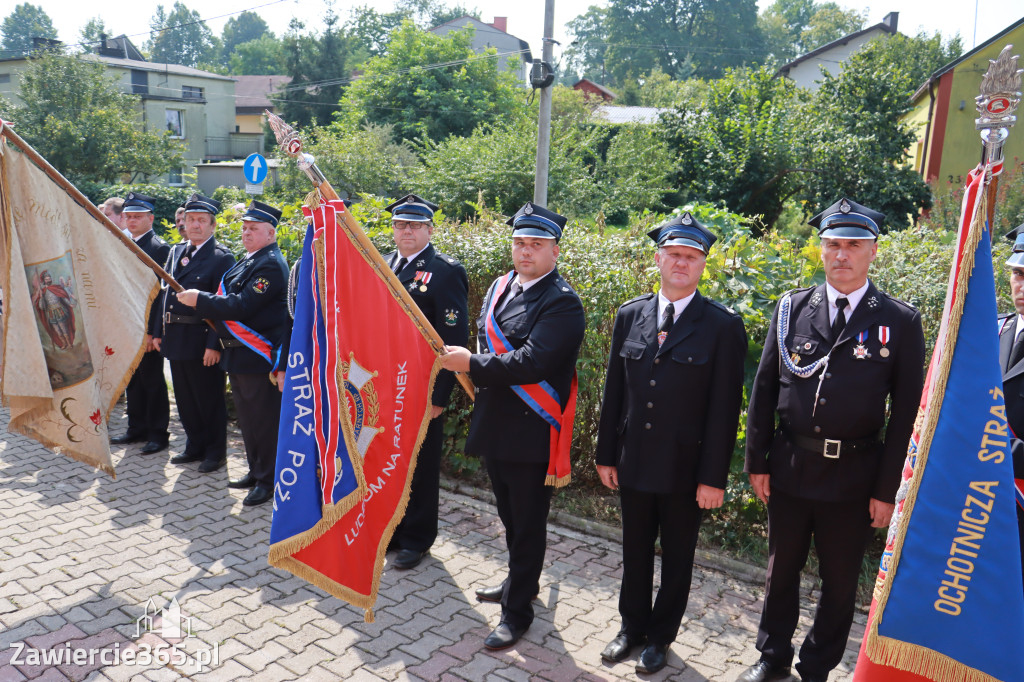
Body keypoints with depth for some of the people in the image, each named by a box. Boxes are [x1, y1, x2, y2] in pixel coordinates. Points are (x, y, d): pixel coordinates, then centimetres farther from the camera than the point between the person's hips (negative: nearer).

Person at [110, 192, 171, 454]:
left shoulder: (159, 248, -11)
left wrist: (152, 330, -19)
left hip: (148, 328, -7)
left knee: (152, 380, 1)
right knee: (132, 380, 14)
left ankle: (158, 433, 12)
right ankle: (137, 428, 26)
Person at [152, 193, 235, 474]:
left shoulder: (221, 258, -10)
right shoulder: (176, 251, 13)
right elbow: (165, 293, 15)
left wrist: (214, 345, -20)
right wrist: (158, 332, 10)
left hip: (202, 340, -7)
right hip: (175, 338, 7)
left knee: (209, 397, 4)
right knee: (185, 397, 16)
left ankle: (216, 451, 18)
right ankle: (195, 446, 30)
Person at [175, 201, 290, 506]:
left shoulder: (270, 265, -17)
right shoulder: (248, 260, 15)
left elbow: (242, 306, -23)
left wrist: (199, 299, -16)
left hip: (258, 357, -10)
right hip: (238, 355, 10)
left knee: (263, 421, -1)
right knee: (247, 419, 19)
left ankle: (268, 480, 11)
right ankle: (256, 471, 33)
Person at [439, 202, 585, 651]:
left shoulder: (562, 303, -16)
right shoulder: (502, 285, 9)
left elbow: (531, 362, -26)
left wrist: (471, 365, -20)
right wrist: (479, 376, 6)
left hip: (531, 433, -8)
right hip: (496, 425, 8)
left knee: (527, 523, 6)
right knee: (510, 514, 24)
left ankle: (518, 609, 21)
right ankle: (521, 581, 45)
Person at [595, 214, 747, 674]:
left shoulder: (723, 326, -10)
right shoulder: (630, 315, 1)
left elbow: (725, 408, -10)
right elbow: (614, 391, 5)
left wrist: (713, 478, -12)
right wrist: (606, 455, 5)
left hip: (685, 469, -3)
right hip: (634, 463, 3)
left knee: (677, 557, 15)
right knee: (635, 551, 19)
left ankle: (661, 636, 35)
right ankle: (632, 625, 39)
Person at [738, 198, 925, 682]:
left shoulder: (900, 322, -4)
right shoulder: (792, 308, 1)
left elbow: (907, 413, -3)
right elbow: (764, 389, 3)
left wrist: (888, 489, -6)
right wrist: (758, 461, 1)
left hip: (854, 477, -1)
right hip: (789, 468, 2)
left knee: (840, 582, 13)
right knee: (781, 570, 16)